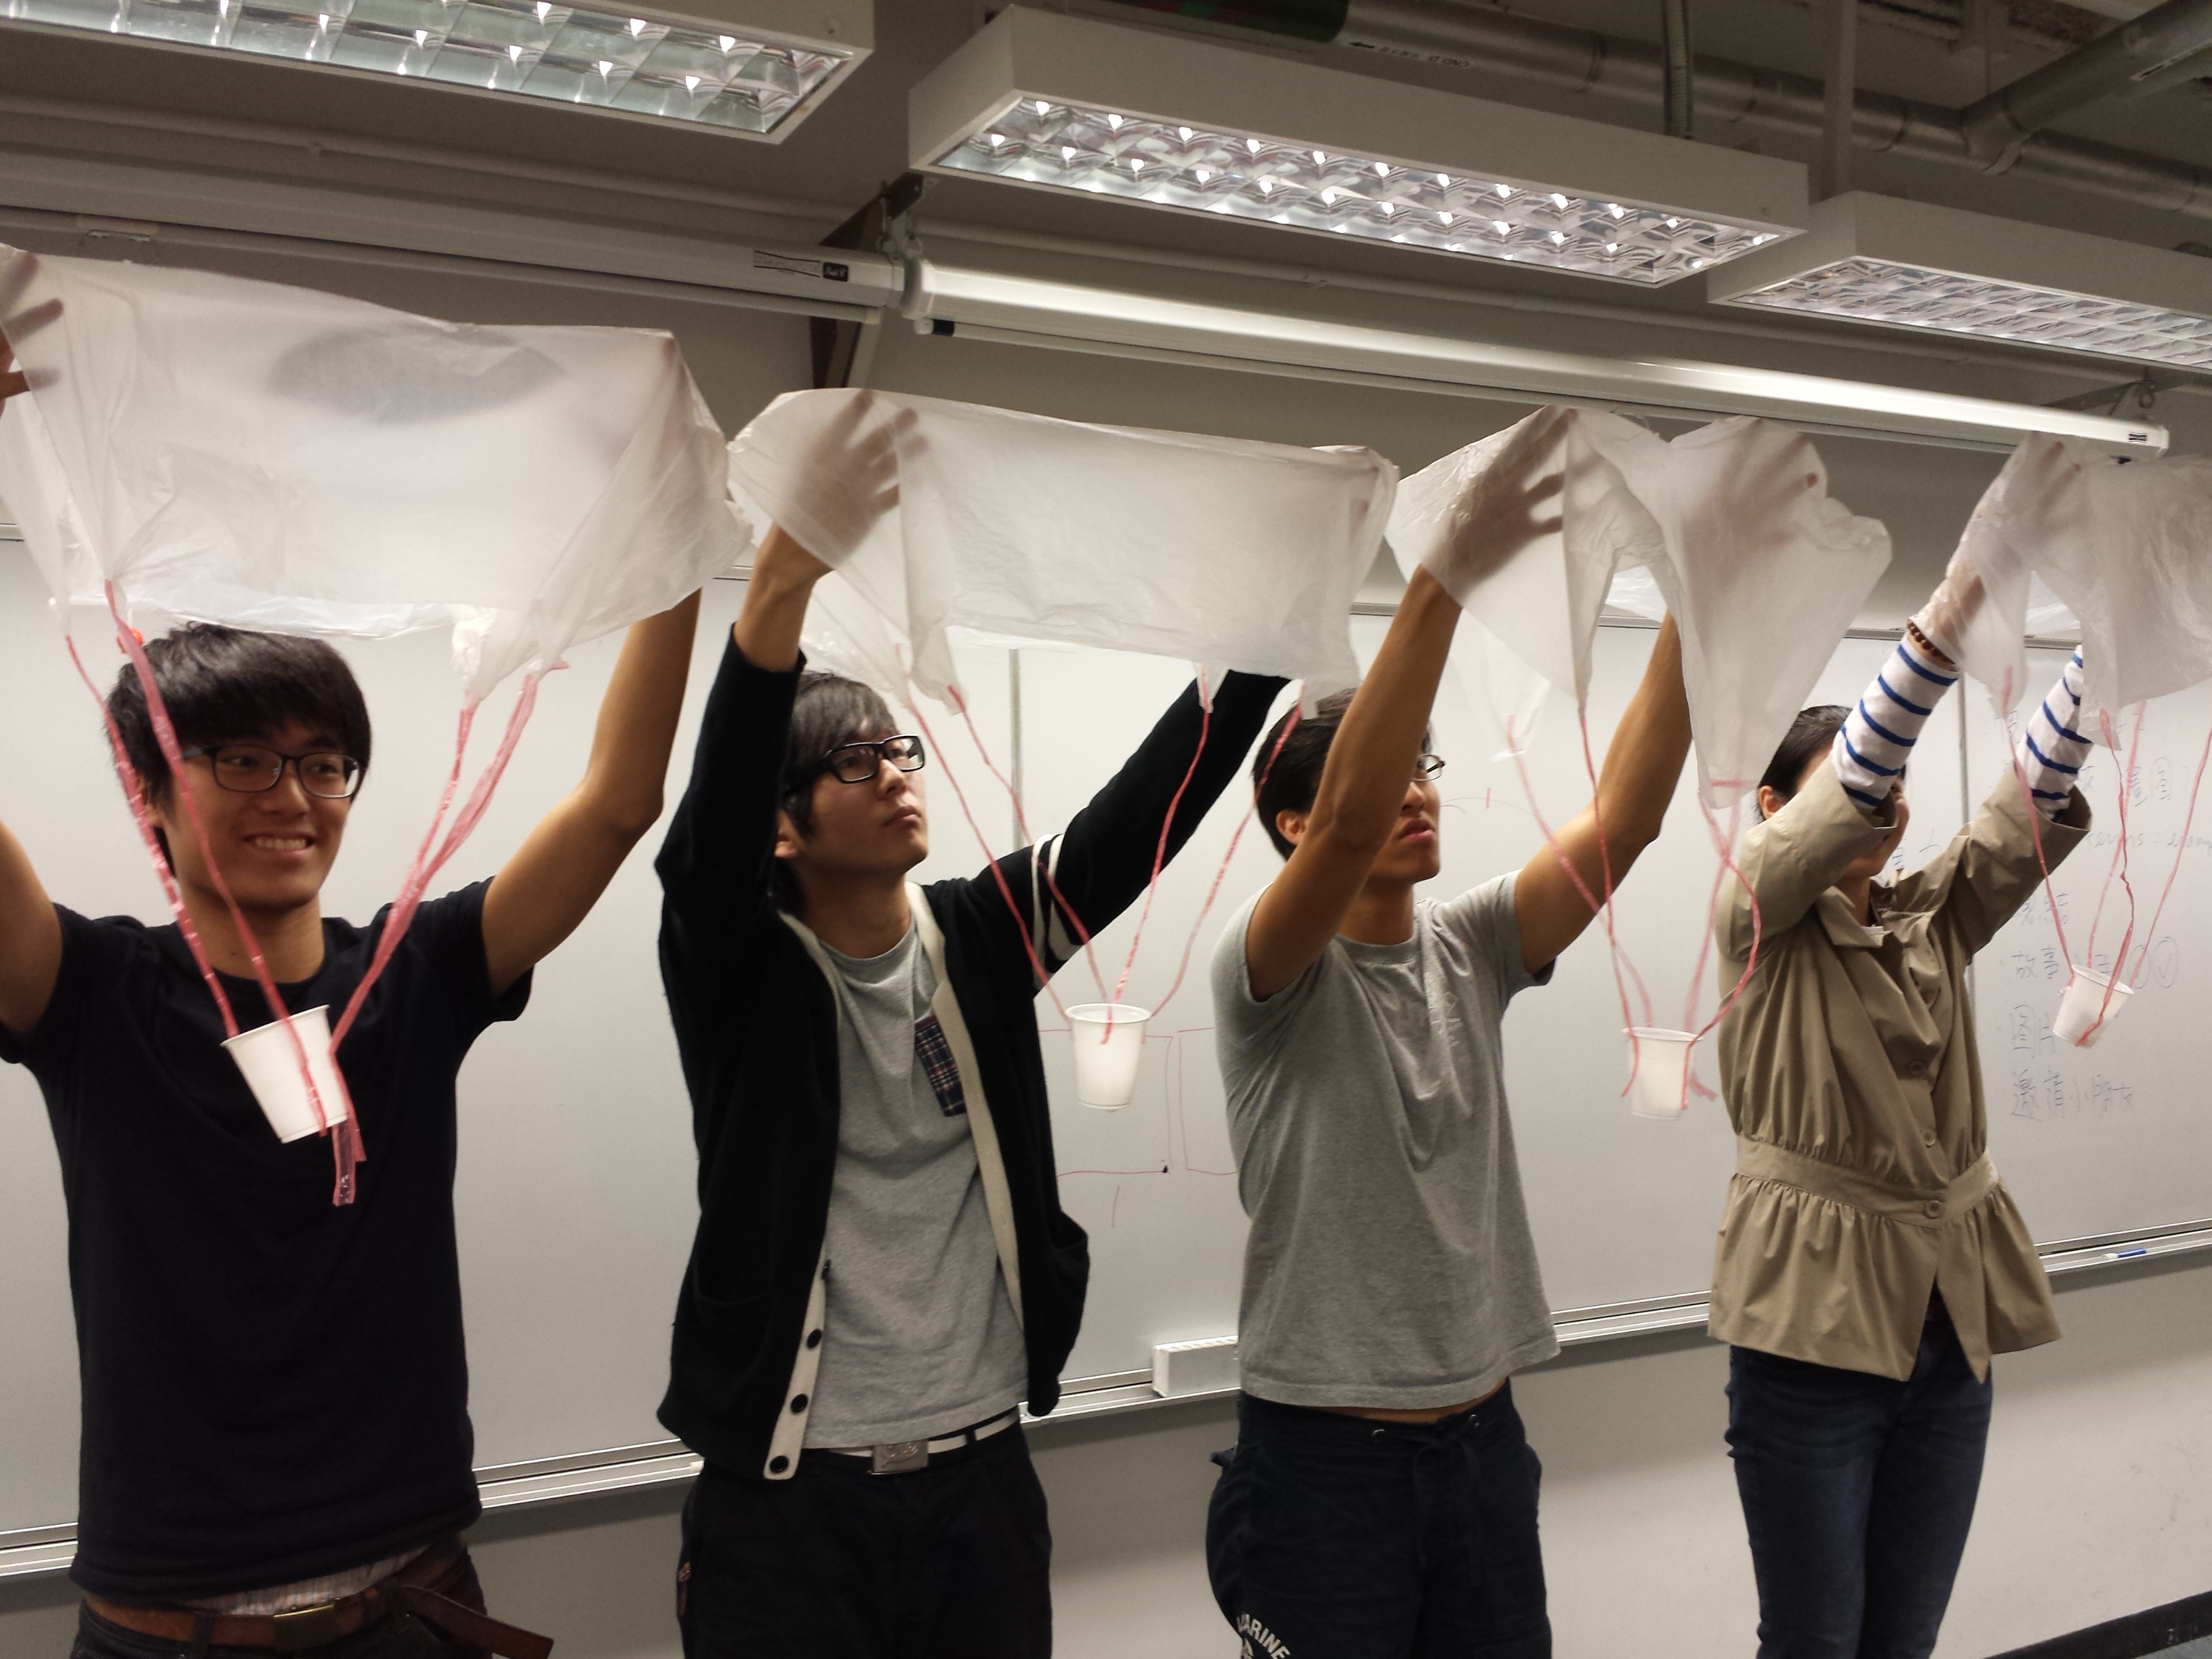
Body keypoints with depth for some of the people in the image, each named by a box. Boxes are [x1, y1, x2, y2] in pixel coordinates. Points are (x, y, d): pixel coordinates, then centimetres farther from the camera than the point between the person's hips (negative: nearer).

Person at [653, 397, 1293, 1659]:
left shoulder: (983, 936, 1)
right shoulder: (741, 971, -9)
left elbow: (1149, 807, -8)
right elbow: (714, 805, -28)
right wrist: (786, 577, -43)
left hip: (985, 1473, 4)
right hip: (790, 1496, -3)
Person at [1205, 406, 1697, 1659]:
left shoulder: (1470, 950, 3)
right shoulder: (1271, 973, -13)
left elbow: (1622, 819, -9)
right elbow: (1350, 821, -32)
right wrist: (1447, 572, -39)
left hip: (1482, 1437, 6)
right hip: (1324, 1459, -5)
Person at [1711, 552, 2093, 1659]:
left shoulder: (1937, 918, 10)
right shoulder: (1759, 915, -5)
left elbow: (2038, 797, -3)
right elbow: (1850, 784, -21)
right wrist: (1951, 612, -30)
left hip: (1949, 1320, 5)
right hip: (1816, 1318, -5)